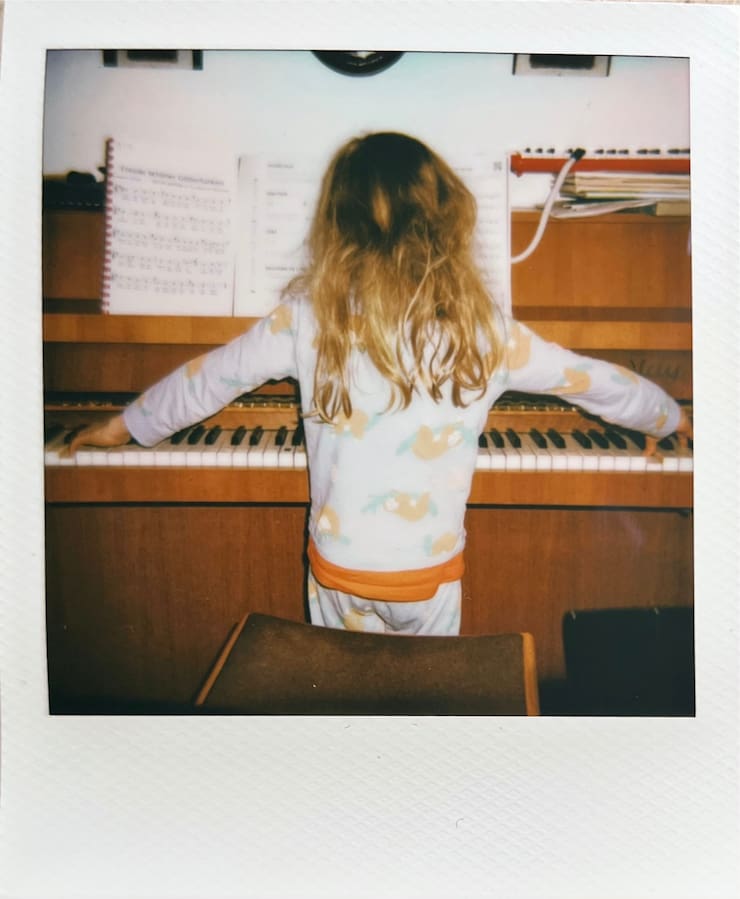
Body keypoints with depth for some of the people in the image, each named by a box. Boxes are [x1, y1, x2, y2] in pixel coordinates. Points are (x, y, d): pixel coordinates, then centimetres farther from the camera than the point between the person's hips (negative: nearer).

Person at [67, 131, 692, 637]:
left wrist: (128, 425, 17)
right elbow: (589, 378, 2)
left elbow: (213, 376, 0)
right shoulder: (479, 327, -11)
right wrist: (670, 418, 21)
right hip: (429, 572, 0)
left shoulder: (310, 316, -12)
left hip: (338, 567, 1)